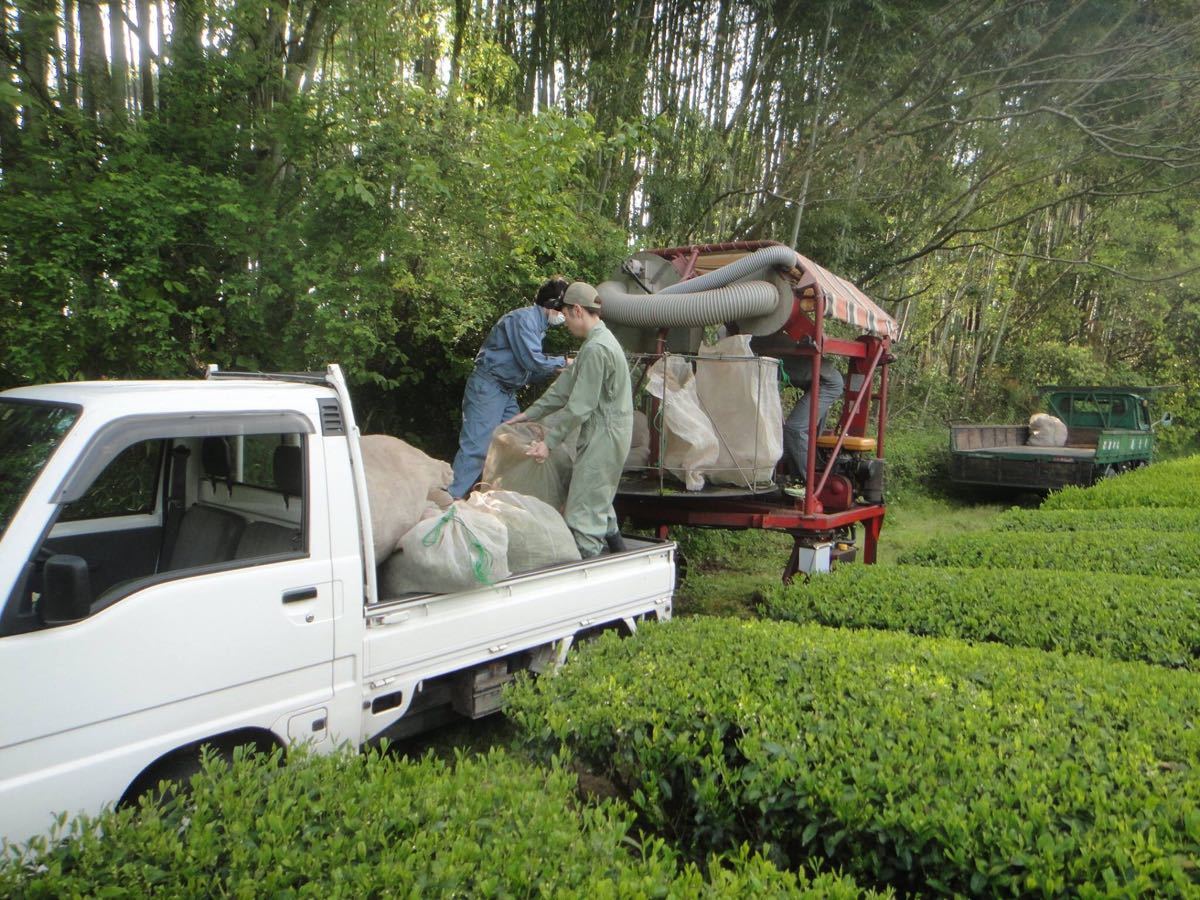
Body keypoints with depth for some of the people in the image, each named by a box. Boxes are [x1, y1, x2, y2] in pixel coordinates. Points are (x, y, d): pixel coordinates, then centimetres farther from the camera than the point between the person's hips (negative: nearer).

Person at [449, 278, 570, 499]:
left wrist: (555, 370, 4)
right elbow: (531, 360, -21)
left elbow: (528, 372, 17)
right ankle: (451, 499, -10)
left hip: (507, 391, 10)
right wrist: (562, 363, -7)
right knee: (476, 447, -13)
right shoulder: (524, 317, -14)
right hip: (487, 388, -10)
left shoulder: (539, 325, 16)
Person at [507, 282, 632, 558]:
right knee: (599, 503, 22)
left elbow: (579, 406, -21)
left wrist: (549, 441, -15)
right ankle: (617, 549, 33)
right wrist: (530, 414, 17)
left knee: (583, 513, -6)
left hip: (603, 438, -10)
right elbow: (565, 386, 17)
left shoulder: (595, 348, -20)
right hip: (603, 435, 10)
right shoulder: (599, 341, 14)